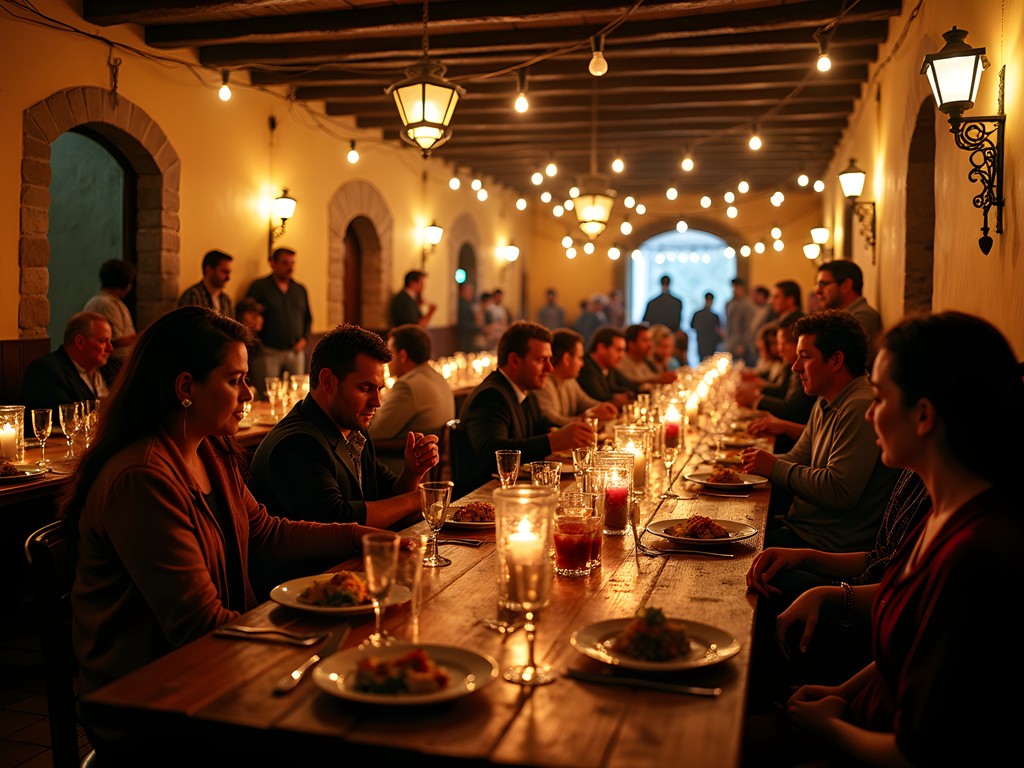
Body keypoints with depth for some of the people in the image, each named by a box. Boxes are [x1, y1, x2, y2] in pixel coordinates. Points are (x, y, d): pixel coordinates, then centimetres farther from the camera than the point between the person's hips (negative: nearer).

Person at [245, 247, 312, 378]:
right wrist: (258, 346, -9)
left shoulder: (300, 290, 13)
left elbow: (308, 318, 20)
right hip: (269, 352, -4)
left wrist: (305, 339, 5)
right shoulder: (259, 287, 0)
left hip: (296, 351, 4)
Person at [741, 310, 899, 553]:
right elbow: (798, 459, 18)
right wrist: (766, 460, -3)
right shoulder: (825, 404, 15)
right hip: (803, 531, 9)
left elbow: (839, 492, -26)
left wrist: (776, 468, -15)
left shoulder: (861, 408, -20)